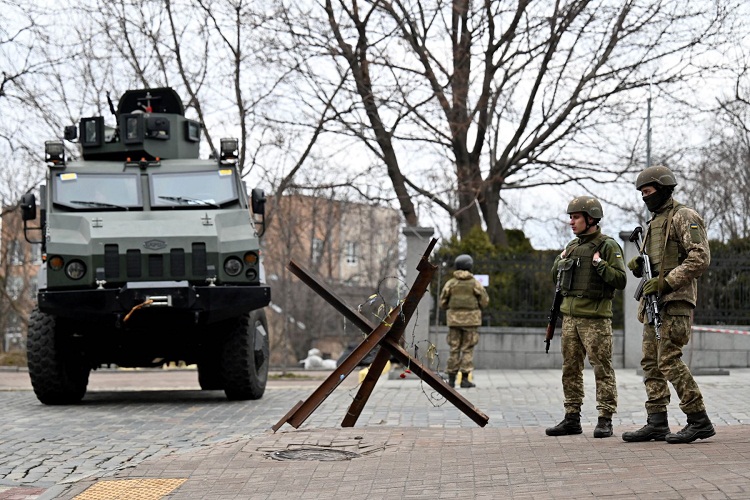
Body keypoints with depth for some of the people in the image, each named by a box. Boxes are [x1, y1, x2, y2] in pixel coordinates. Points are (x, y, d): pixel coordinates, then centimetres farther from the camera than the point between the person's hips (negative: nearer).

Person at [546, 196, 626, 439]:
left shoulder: (608, 246, -6)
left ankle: (605, 419, -2)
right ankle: (572, 418, 15)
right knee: (570, 368, 9)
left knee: (602, 368, -5)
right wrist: (561, 260, 6)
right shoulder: (573, 246, 15)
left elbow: (621, 280, -13)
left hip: (596, 318, -7)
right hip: (570, 316, 8)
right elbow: (556, 277, 24)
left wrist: (599, 264, -20)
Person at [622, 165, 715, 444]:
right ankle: (657, 423, 8)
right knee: (651, 362, 6)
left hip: (675, 301, -9)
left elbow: (701, 258, -16)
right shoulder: (654, 223, 22)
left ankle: (699, 421, -10)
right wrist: (638, 267, 4)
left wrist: (666, 282, -20)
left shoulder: (685, 217, -6)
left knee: (669, 360, -15)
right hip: (654, 302, 9)